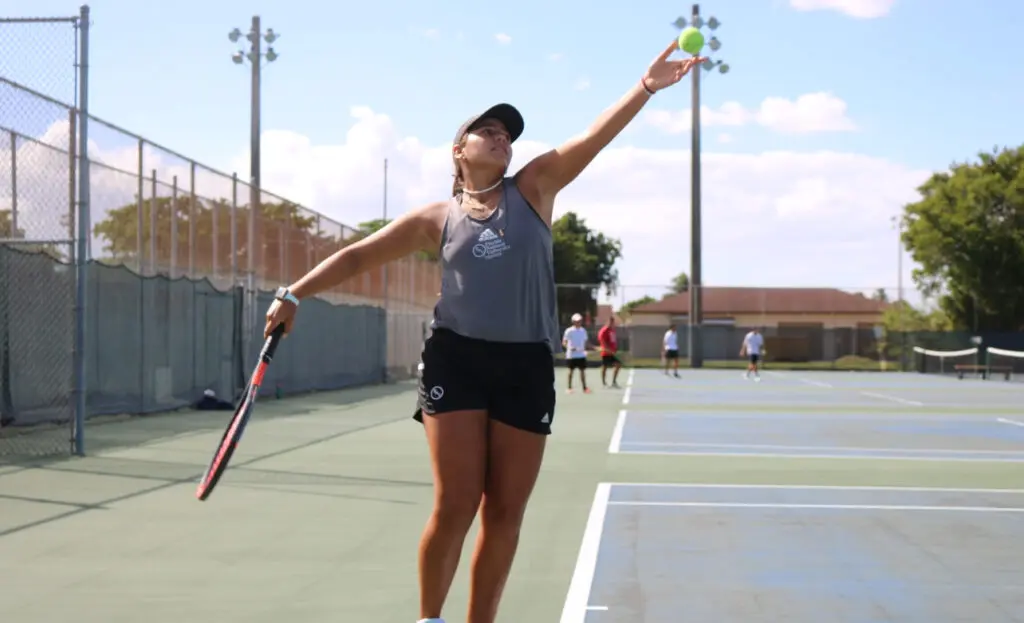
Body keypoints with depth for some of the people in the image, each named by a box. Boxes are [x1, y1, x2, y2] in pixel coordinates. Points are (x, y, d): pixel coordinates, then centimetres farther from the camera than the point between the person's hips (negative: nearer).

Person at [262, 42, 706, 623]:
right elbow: (358, 255, 13)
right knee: (456, 507, -6)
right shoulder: (437, 218, 9)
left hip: (527, 366, 1)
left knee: (505, 513, 4)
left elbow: (593, 138, -2)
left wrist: (647, 86, -13)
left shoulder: (534, 188, 10)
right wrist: (295, 294, 6)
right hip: (457, 359, -1)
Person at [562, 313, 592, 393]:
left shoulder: (583, 331, 8)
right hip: (571, 355, -4)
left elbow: (586, 341, 17)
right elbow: (564, 342, -8)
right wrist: (570, 348, -24)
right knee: (571, 371, 1)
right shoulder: (569, 331, -6)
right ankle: (570, 388, 8)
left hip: (581, 354, 4)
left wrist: (585, 348, 1)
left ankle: (584, 387, 5)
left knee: (582, 371, 3)